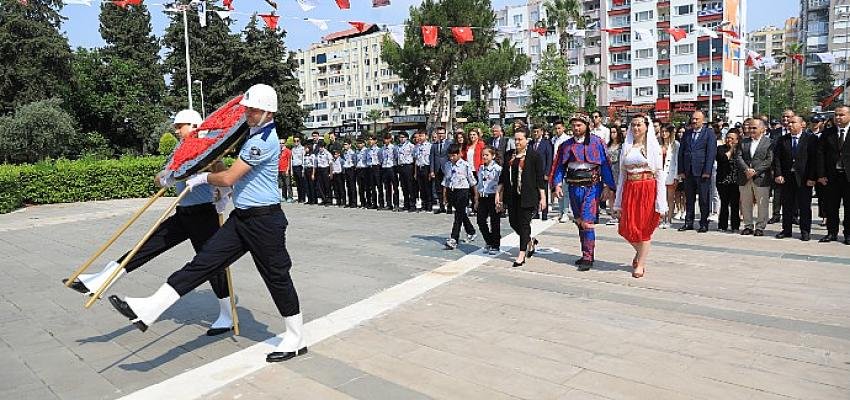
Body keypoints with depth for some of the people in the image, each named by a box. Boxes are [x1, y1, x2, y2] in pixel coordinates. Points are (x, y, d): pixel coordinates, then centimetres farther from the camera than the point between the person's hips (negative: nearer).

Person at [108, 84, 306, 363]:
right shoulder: (256, 135, 16)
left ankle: (296, 339, 16)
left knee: (277, 277, 1)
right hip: (241, 217, 9)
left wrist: (203, 178, 1)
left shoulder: (264, 139, -18)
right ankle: (149, 310, -1)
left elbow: (228, 178, -18)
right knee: (204, 262, 1)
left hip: (264, 220, -9)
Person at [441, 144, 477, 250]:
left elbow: (472, 180, -1)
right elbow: (445, 180, 14)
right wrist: (445, 195, 14)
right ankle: (471, 232, 35)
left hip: (462, 190, -5)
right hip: (451, 191, 6)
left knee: (459, 215, -10)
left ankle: (454, 240, -15)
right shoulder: (446, 165, 7)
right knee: (462, 214, 16)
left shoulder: (466, 165, -8)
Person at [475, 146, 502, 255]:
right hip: (483, 197, 6)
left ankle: (495, 246, 16)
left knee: (494, 222, 3)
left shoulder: (497, 168, -9)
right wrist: (477, 200, 16)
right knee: (480, 220, 2)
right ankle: (488, 242, 22)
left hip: (493, 197, -6)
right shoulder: (481, 168, 10)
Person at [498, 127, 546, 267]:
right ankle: (530, 241, 36)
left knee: (524, 223, -2)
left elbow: (540, 179, -5)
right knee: (513, 222, 10)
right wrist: (498, 193, 11)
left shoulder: (534, 156, -5)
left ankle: (522, 254, 7)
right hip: (512, 195, 6)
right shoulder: (509, 155, 9)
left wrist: (542, 198, -7)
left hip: (527, 196, -5)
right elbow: (503, 176, 14)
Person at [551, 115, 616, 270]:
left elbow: (605, 165, -3)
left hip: (591, 187, -5)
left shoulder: (596, 143, -2)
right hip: (574, 187, 5)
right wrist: (558, 184, -6)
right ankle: (586, 254, 27)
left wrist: (607, 187, -8)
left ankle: (588, 258, -4)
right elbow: (559, 165, 7)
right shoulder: (566, 145, 9)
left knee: (587, 222, -11)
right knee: (579, 222, 13)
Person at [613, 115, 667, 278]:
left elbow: (660, 173, -4)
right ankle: (640, 252, 32)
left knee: (644, 227, 0)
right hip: (629, 189, 3)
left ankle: (640, 264, 11)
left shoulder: (653, 146, 0)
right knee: (627, 228, 2)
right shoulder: (626, 147, 10)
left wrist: (661, 201, -10)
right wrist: (619, 200, 8)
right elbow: (622, 173, 11)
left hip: (648, 189, -3)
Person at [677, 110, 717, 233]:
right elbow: (681, 152, 11)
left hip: (702, 171, -4)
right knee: (689, 198, 10)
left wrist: (707, 171, -13)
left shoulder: (709, 133, -1)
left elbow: (711, 152, -7)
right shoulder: (687, 133, 12)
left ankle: (704, 223, 10)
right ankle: (688, 223, 17)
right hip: (688, 171, 4)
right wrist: (681, 171, 4)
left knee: (704, 199, 2)